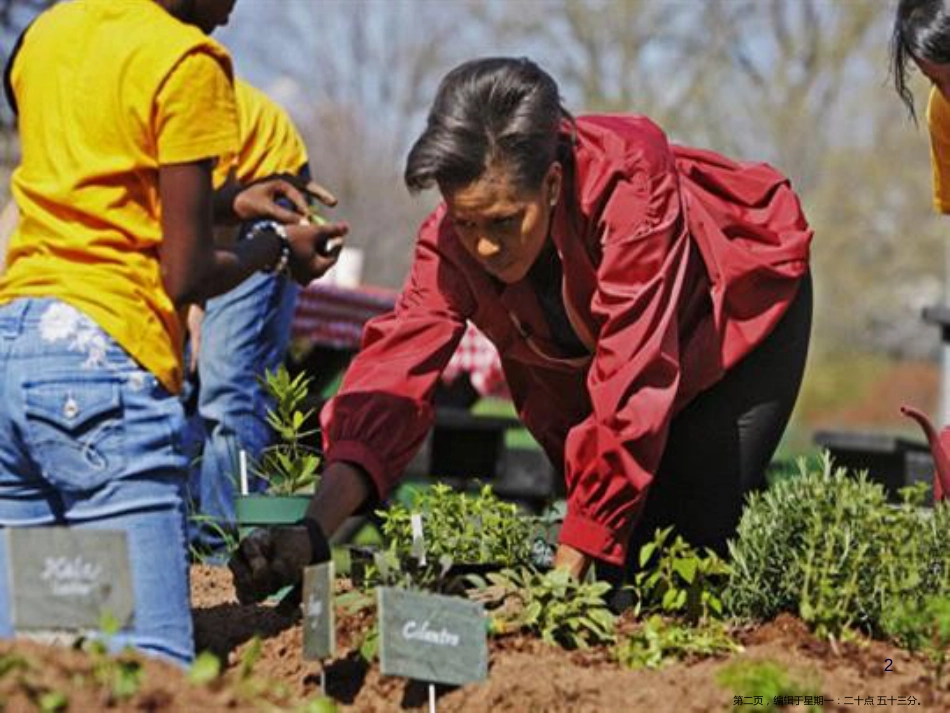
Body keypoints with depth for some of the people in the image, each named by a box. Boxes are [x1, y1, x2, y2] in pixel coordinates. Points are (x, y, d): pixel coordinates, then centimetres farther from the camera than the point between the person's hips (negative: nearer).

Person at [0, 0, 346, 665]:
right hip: (102, 359, -8)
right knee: (152, 674, -11)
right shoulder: (188, 62, -4)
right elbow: (185, 276, -5)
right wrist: (278, 248, 14)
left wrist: (226, 202, 26)